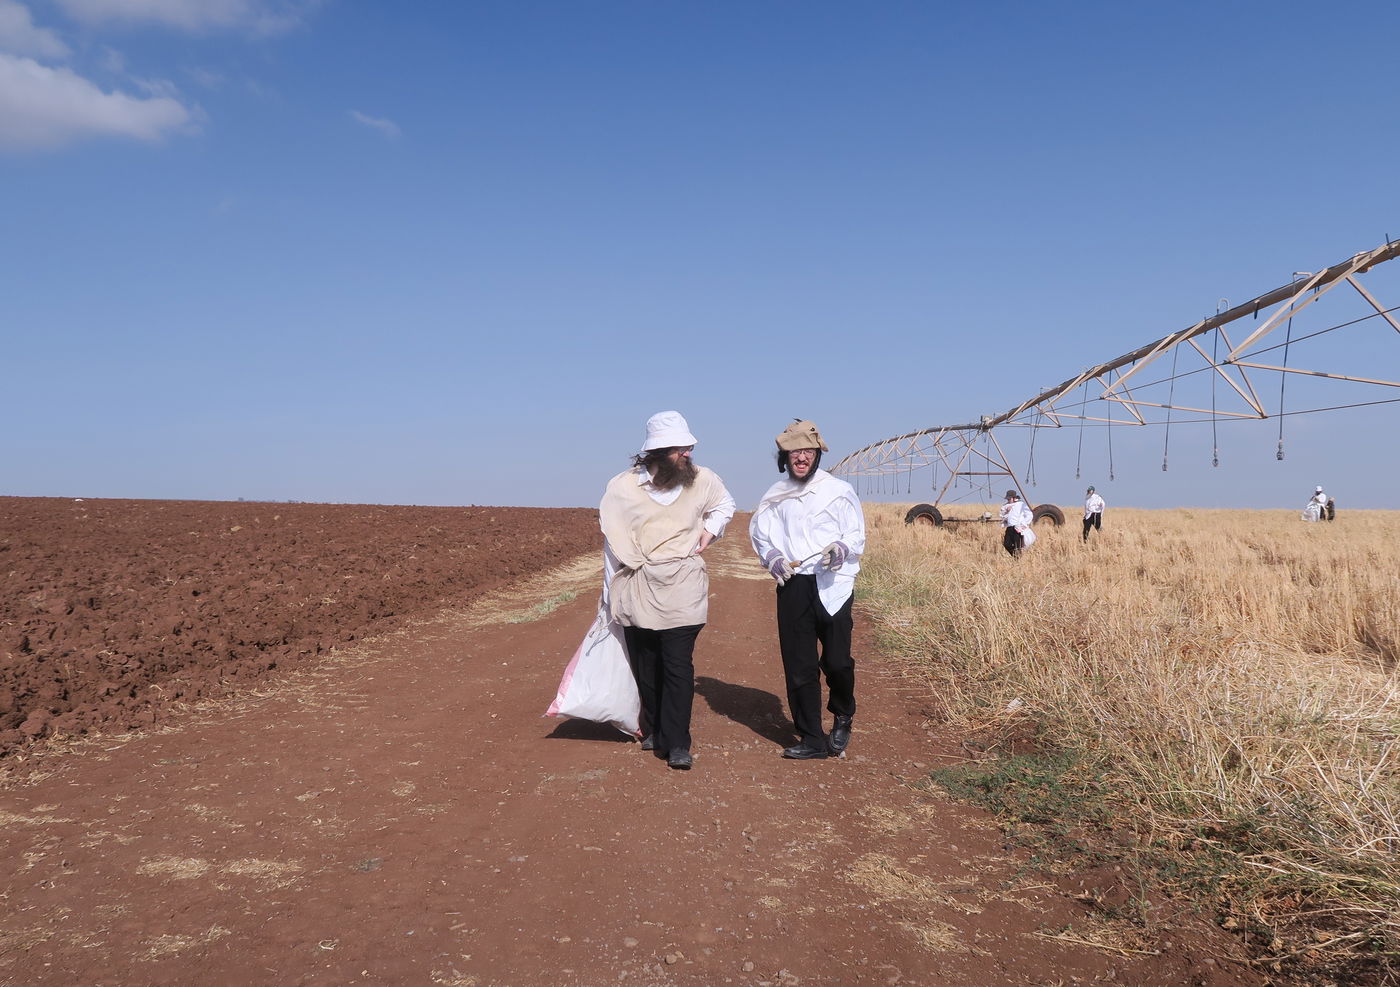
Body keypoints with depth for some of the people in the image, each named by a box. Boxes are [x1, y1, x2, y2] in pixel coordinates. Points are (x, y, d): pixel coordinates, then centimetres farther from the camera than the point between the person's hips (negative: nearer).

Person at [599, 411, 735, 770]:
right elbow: (613, 540, 3)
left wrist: (710, 529, 5)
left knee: (678, 666, -8)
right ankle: (654, 730, 28)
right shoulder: (624, 486, -4)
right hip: (638, 590, 0)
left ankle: (676, 744, -5)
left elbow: (725, 504, 23)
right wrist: (612, 592, 4)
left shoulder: (702, 480, 0)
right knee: (645, 666, 10)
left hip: (682, 591, 0)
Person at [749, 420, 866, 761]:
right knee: (799, 666, 3)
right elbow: (759, 533, 16)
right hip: (792, 586, 3)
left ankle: (843, 717, 26)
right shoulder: (775, 497, 9)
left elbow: (857, 535, 2)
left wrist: (841, 549, -20)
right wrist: (772, 557, -4)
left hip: (832, 586, -3)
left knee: (837, 661, -6)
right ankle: (812, 739, 15)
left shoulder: (839, 490, 1)